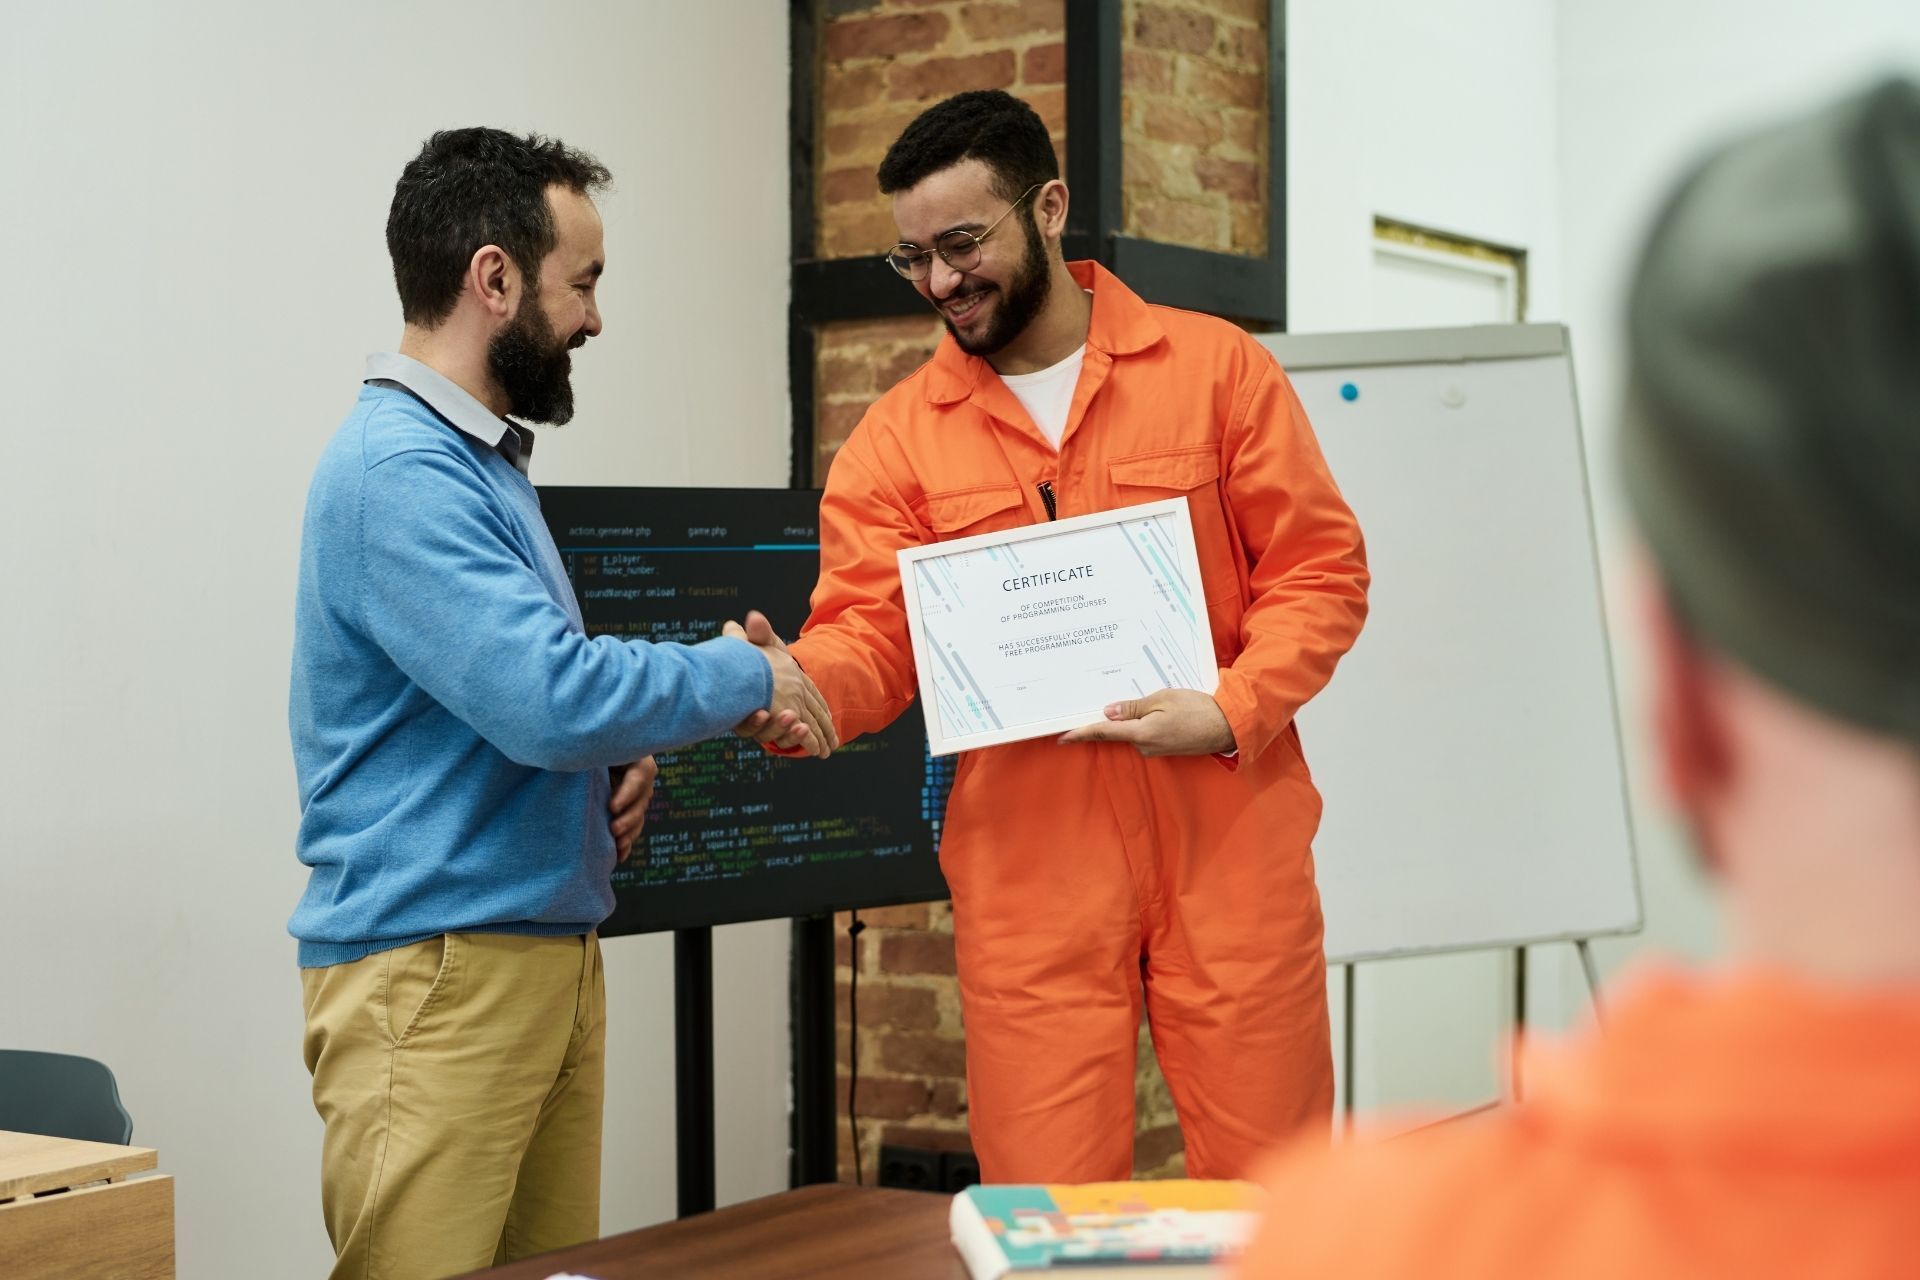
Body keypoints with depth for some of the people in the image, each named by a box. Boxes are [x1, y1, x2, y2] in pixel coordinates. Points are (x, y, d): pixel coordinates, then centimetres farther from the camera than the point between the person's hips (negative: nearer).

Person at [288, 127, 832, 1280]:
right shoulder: (398, 468, -15)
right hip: (434, 967, -9)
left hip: (549, 951, 9)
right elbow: (547, 696, -25)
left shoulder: (485, 457, 17)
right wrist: (746, 678, -10)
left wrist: (616, 759, 6)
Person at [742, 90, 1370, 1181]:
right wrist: (801, 684, -22)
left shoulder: (1216, 367, 5)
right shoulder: (900, 436, 8)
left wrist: (1234, 709, -13)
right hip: (1028, 874, 1)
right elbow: (869, 636, 1)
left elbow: (1320, 569, 3)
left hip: (1227, 843, 0)